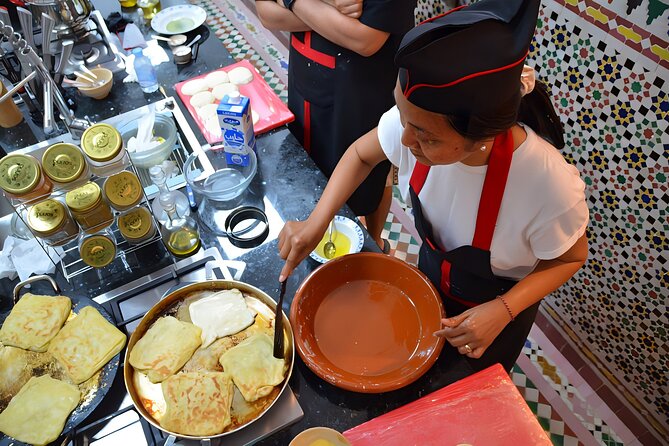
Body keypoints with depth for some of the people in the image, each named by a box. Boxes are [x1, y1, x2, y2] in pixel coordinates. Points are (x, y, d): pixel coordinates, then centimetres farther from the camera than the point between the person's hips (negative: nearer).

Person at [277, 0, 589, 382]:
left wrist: (503, 311, -30)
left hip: (499, 305, -3)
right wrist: (316, 222, -20)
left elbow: (571, 258, -18)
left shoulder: (550, 185, -41)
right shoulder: (418, 118, -31)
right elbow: (361, 154, -9)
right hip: (432, 273, 3)